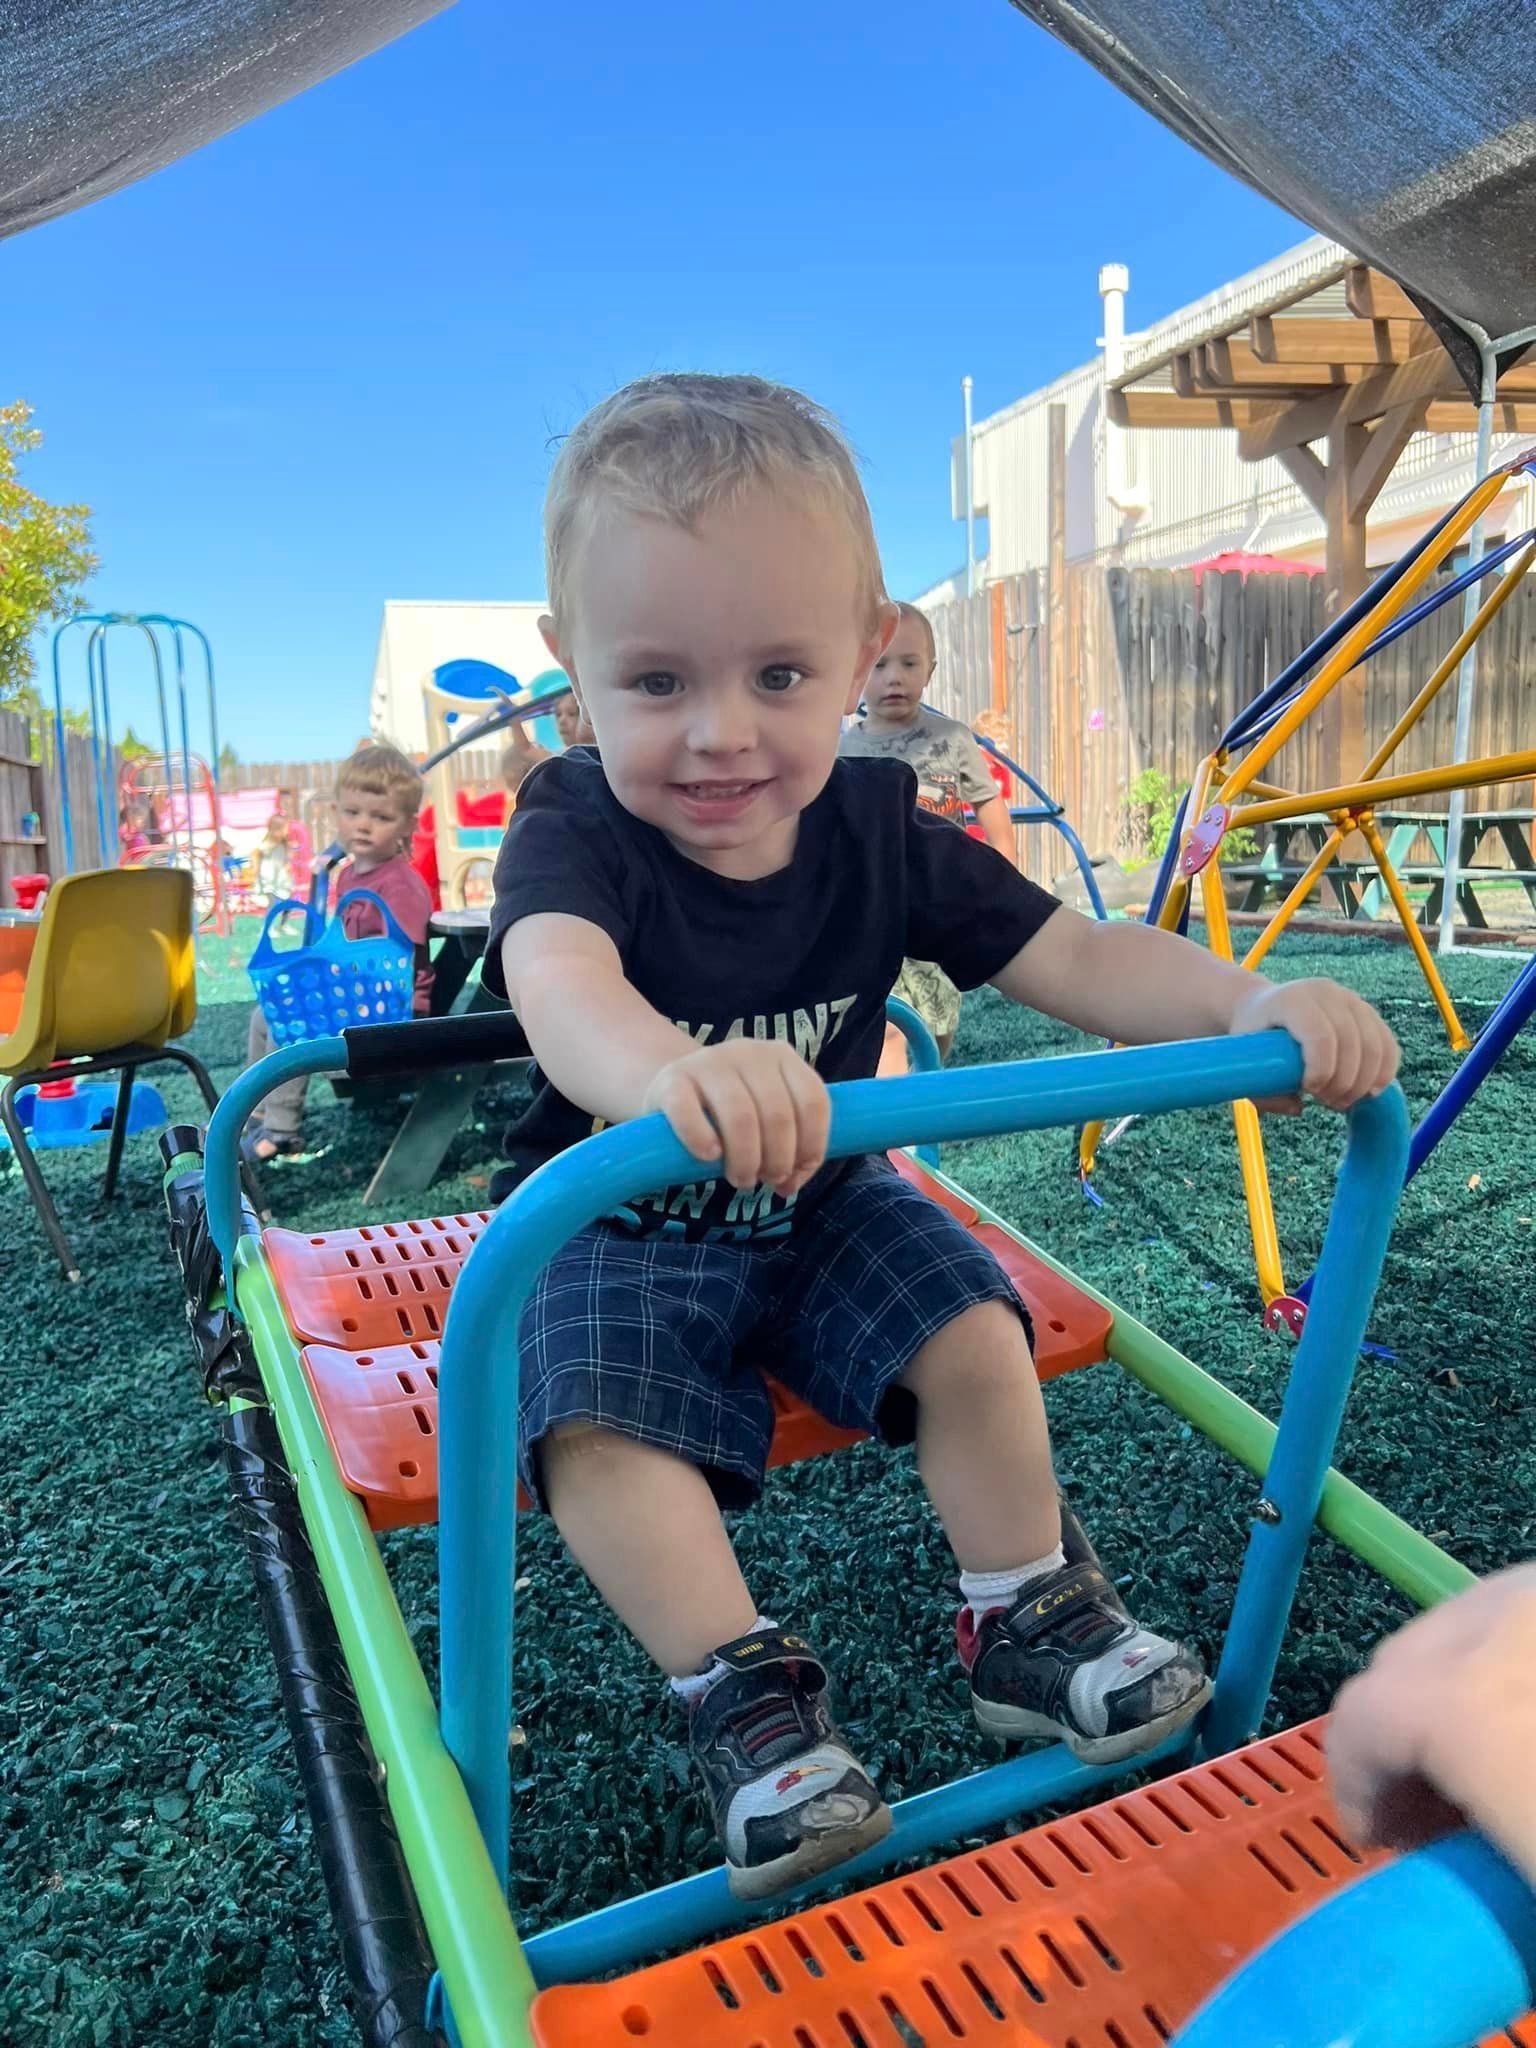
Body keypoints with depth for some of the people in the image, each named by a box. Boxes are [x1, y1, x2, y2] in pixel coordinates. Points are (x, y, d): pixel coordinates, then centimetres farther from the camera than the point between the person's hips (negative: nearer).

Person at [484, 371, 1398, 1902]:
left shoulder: (878, 834, -11)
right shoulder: (573, 833, -22)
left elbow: (1074, 958, -11)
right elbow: (559, 980, -45)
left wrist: (1255, 1000, -30)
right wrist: (664, 1074, -69)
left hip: (821, 1208, 3)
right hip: (618, 1232, -2)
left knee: (973, 1333, -13)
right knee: (596, 1424, -26)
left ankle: (1027, 1619, 11)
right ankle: (740, 1687, -7)